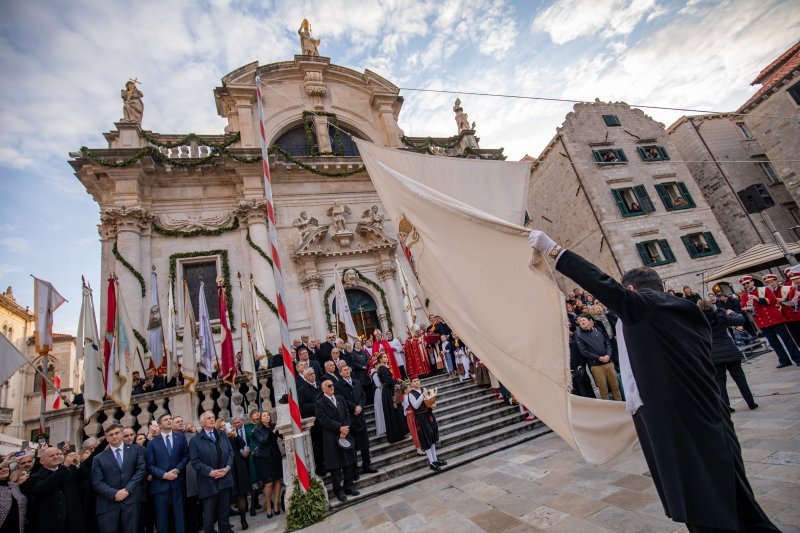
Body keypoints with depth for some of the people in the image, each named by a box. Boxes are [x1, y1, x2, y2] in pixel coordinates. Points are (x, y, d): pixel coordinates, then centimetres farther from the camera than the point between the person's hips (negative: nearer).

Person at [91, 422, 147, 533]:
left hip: (132, 500, 0)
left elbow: (141, 470, 1)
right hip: (108, 504, 0)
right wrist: (114, 493, -12)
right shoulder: (99, 458, 8)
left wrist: (127, 489, -10)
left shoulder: (136, 450, 8)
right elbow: (97, 482, 2)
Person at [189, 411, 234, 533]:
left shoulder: (222, 435, 9)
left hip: (225, 479, 4)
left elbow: (230, 452, 7)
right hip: (208, 483, -4)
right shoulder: (195, 440, -5)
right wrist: (210, 472, -18)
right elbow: (195, 461, -11)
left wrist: (228, 467, -9)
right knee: (209, 514, 10)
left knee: (224, 512, 14)